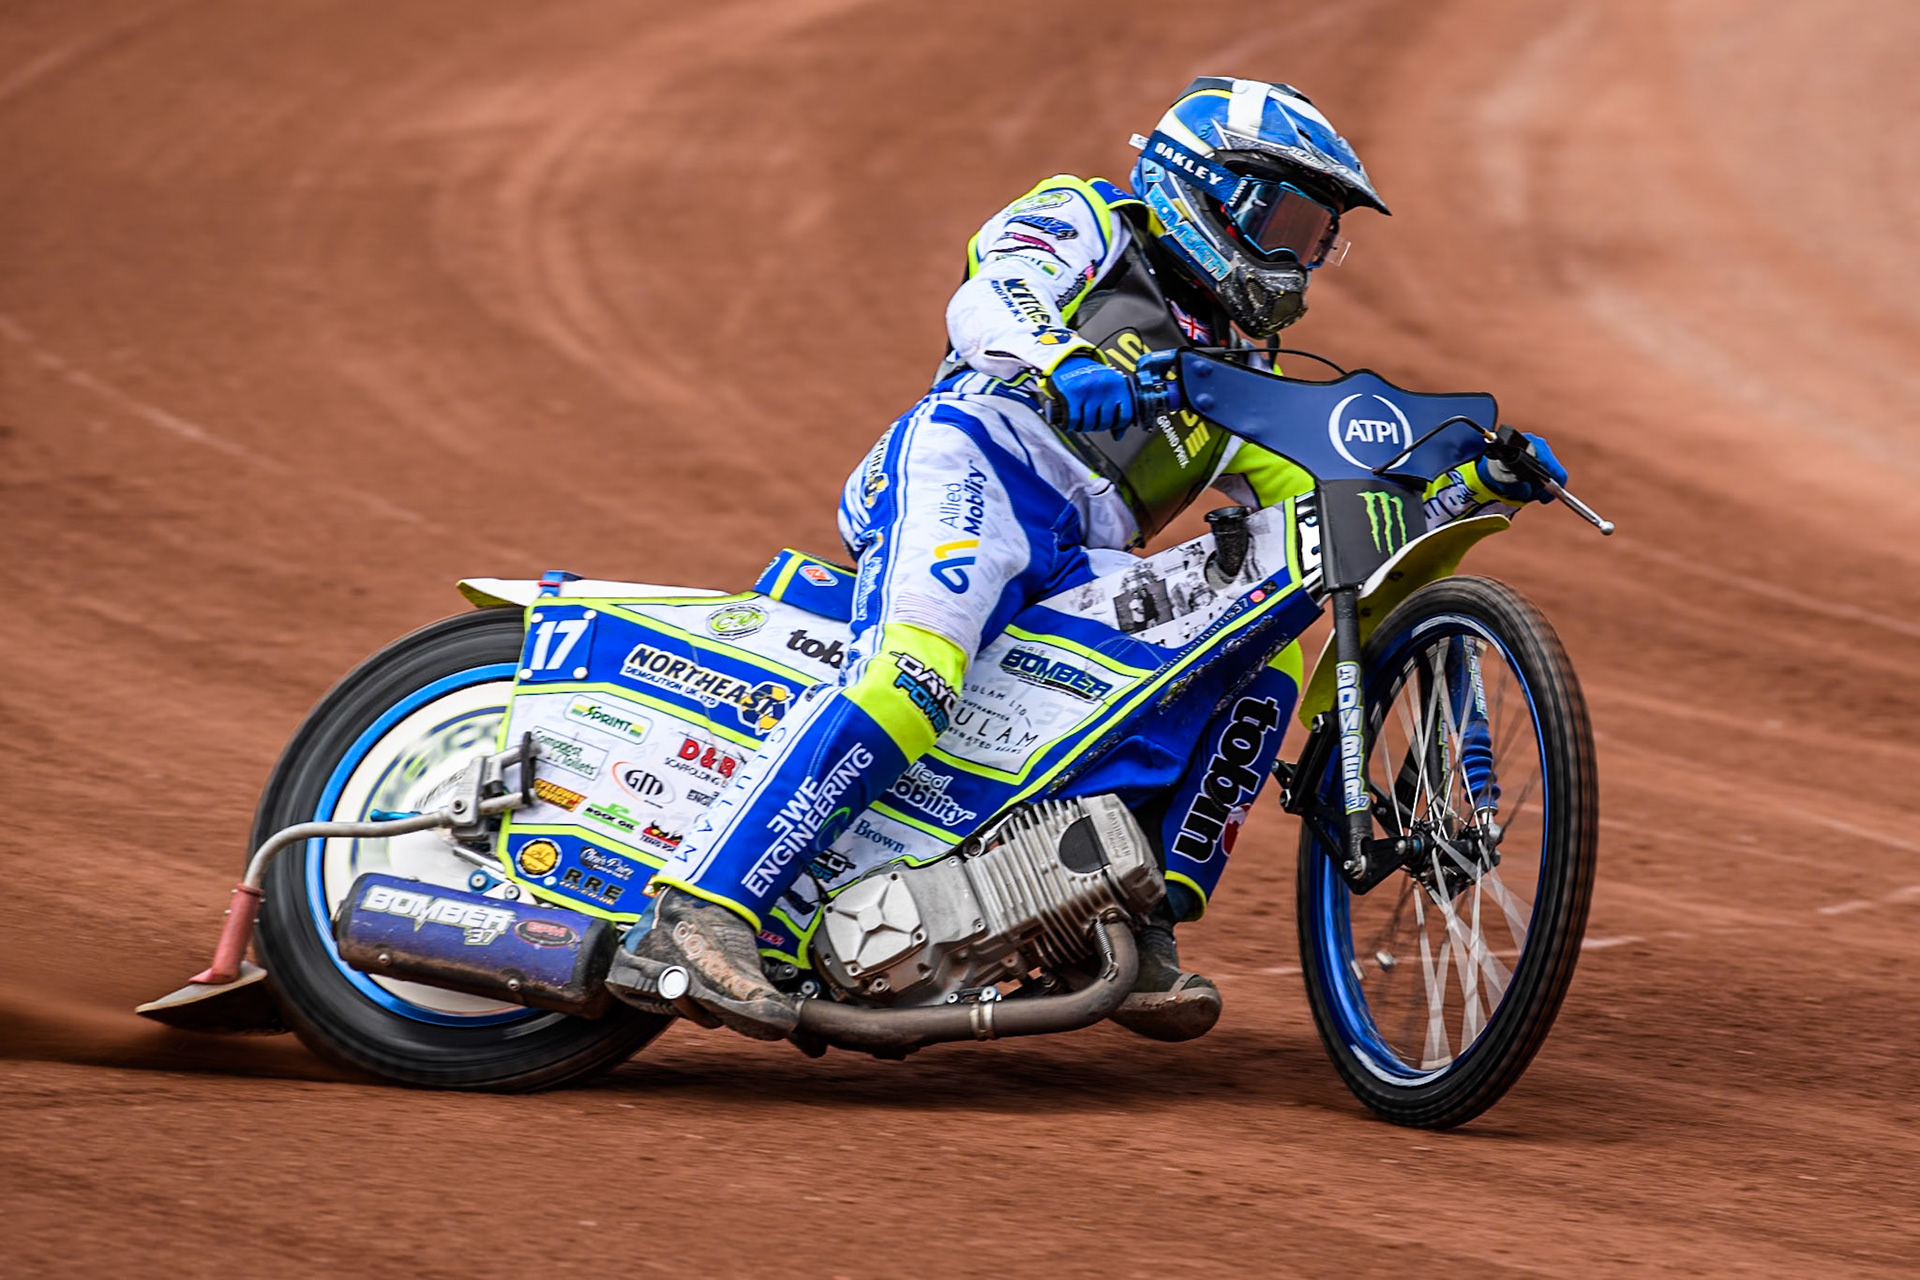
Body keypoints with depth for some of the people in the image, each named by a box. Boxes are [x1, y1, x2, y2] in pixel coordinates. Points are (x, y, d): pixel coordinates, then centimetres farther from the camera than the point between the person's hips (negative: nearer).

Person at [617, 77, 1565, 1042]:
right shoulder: (1084, 221, 17)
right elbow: (987, 303, -5)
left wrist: (1474, 485, 14)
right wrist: (1062, 362, -27)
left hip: (1073, 572, 7)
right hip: (975, 465, -7)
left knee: (1264, 654, -10)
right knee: (911, 679, -33)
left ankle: (1142, 931, -13)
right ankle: (699, 911, -40)